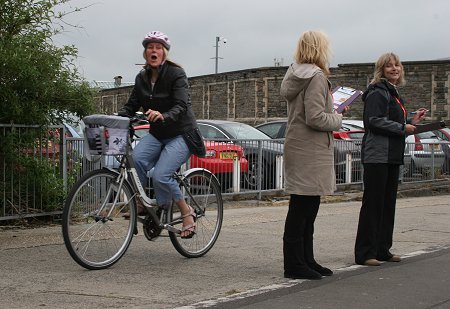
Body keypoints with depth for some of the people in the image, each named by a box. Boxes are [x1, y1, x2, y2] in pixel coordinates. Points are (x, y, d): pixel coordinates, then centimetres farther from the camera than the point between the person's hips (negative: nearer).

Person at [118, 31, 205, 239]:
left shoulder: (176, 74, -13)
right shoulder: (142, 78, 6)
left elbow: (180, 106, -24)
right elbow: (131, 106, 5)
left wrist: (163, 116, -45)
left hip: (181, 134, -5)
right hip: (157, 134, 5)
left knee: (160, 175, -24)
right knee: (137, 157, -27)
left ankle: (187, 212, -3)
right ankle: (142, 203, -10)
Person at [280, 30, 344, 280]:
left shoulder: (296, 76, 14)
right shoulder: (316, 77, -15)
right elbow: (315, 117, -22)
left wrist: (332, 112, 14)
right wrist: (337, 119, -5)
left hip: (298, 147, 10)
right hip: (309, 151, -10)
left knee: (308, 208, 15)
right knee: (301, 209, -6)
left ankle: (306, 261, 22)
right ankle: (295, 265, -1)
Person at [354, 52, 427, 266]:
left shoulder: (394, 94, 21)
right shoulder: (377, 92, -9)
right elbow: (374, 121, -20)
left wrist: (412, 122, 11)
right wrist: (403, 128, -16)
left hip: (392, 156, 10)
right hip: (377, 156, -10)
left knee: (388, 203, 11)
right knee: (373, 204, -8)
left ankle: (382, 250, 17)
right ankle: (365, 253, -5)